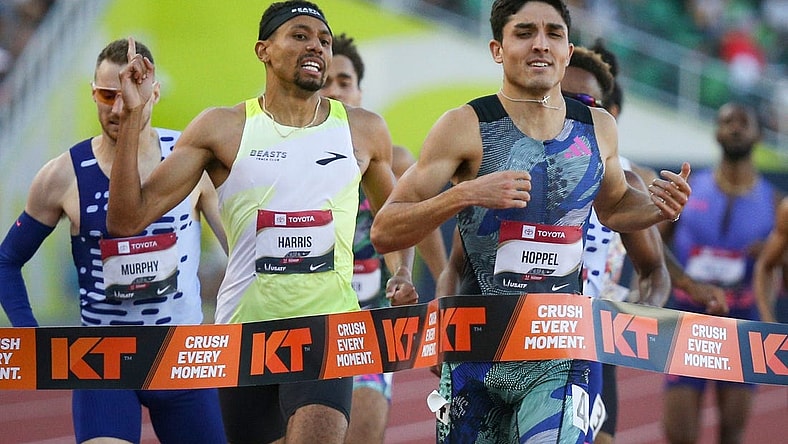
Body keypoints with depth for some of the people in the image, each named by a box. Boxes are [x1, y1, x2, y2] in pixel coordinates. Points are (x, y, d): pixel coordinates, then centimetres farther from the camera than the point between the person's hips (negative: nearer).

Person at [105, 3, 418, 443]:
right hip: (244, 327, 1)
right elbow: (127, 219, -3)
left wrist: (402, 275, 6)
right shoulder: (221, 128, 2)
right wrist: (132, 116, -10)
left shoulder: (364, 130, 9)